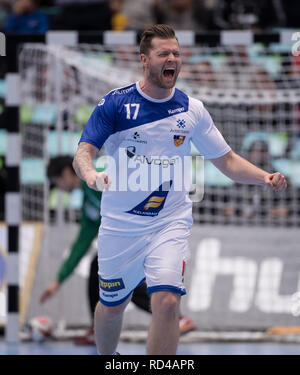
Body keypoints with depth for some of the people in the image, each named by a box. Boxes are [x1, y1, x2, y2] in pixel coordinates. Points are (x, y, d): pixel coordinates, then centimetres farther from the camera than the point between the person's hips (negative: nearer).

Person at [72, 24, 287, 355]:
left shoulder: (192, 110, 2)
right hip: (120, 225, 0)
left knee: (167, 302, -19)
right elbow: (84, 152, -11)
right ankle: (106, 359, 42)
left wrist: (265, 178, -9)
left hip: (169, 222, 0)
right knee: (112, 305, 13)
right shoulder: (115, 103, -6)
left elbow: (227, 160, 8)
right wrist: (89, 173, -35)